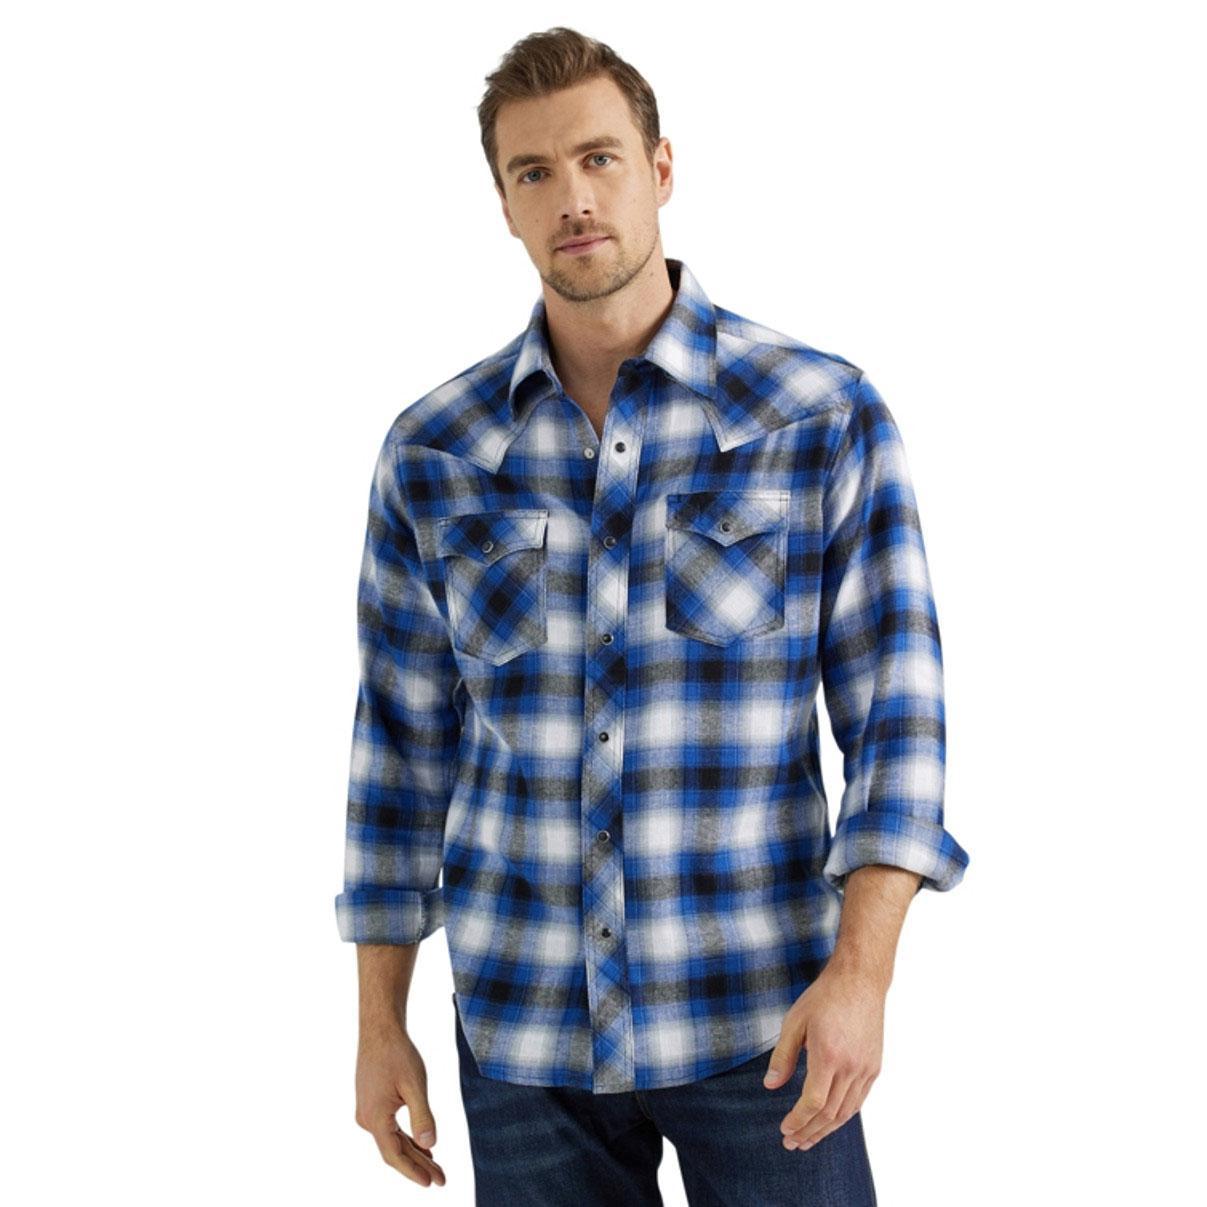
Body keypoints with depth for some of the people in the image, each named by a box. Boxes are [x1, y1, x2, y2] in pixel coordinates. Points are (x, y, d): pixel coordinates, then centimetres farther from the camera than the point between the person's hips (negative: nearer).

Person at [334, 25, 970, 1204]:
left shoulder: (825, 416, -5)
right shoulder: (430, 452, 2)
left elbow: (895, 709, -6)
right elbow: (402, 741, 6)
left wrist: (862, 970, -17)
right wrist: (379, 1022, 6)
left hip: (758, 1017, -2)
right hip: (523, 1031, 2)